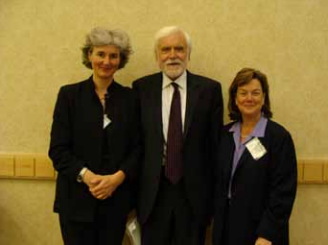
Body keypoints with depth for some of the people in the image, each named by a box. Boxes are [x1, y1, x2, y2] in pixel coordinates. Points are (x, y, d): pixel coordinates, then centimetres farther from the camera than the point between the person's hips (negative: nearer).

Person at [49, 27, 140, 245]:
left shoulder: (130, 98, 5)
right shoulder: (69, 94, 0)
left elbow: (138, 147, 3)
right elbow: (58, 149, -4)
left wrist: (117, 178, -13)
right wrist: (87, 176, -17)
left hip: (117, 199, 2)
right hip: (77, 199, -1)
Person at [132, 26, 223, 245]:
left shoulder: (210, 89, -1)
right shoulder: (142, 88, 1)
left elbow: (215, 142, 0)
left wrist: (215, 191, 2)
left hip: (194, 191, 0)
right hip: (153, 191, 1)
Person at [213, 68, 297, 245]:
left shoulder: (279, 136, -12)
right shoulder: (225, 134, 3)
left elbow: (283, 192, -15)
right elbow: (219, 182, 9)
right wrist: (217, 222, 7)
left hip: (259, 229, -4)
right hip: (226, 226, 5)